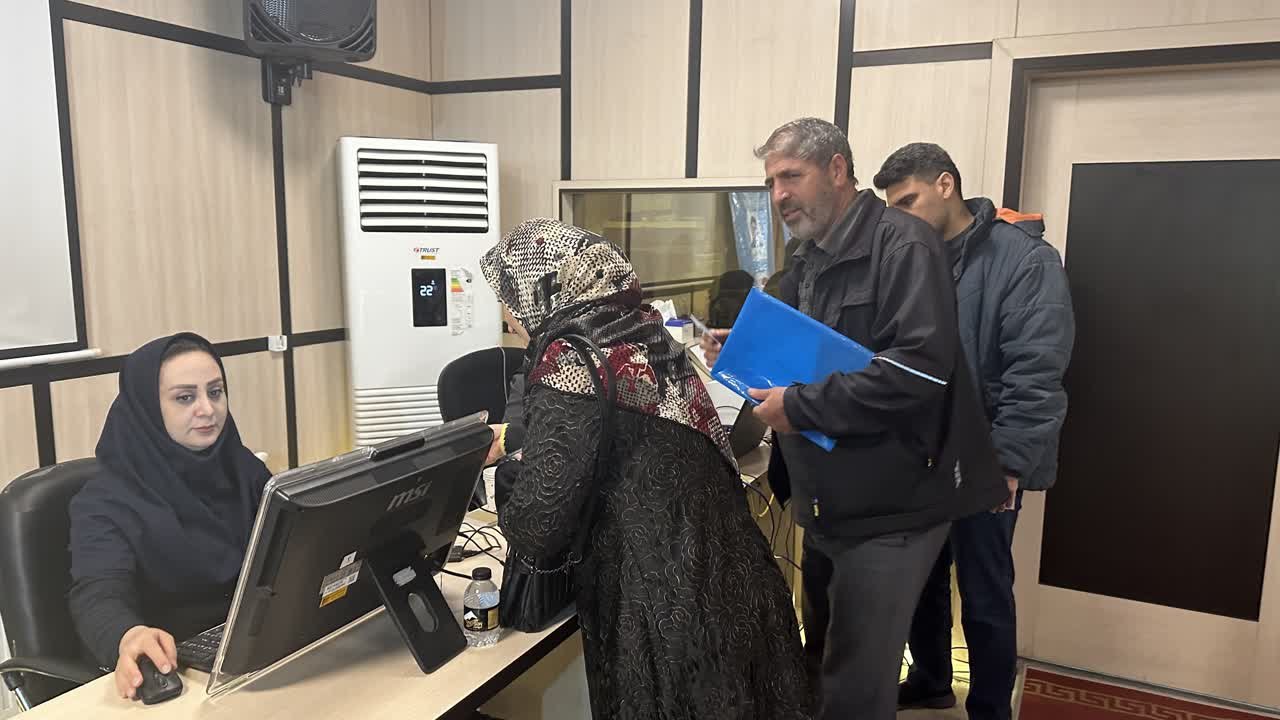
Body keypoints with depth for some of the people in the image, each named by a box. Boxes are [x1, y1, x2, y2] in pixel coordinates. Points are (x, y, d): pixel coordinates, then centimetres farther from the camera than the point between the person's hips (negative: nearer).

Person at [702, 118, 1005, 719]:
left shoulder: (902, 245, -16)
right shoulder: (809, 262, 11)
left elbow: (919, 368, -28)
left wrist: (799, 406, -25)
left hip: (889, 507, -8)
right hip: (828, 500, 9)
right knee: (824, 661, 23)